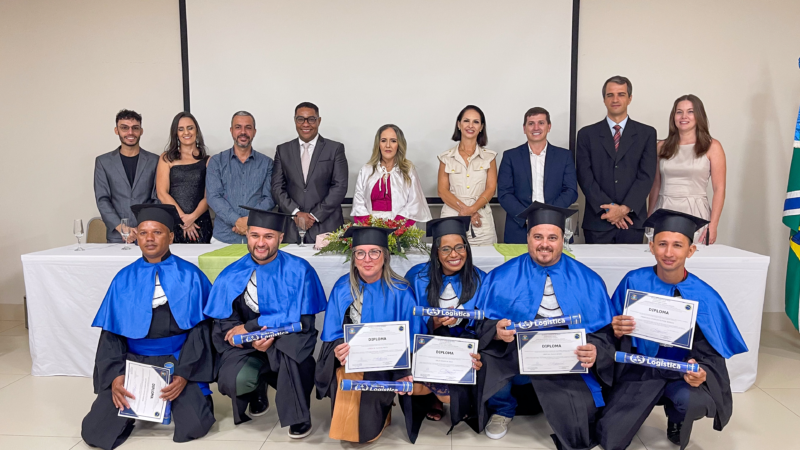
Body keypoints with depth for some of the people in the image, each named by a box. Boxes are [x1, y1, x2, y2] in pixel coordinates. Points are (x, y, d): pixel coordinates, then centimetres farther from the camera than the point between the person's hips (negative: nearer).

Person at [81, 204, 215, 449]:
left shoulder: (189, 276, -3)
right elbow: (111, 331, 4)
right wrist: (115, 375, -12)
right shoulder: (124, 279, 5)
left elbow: (200, 328, -6)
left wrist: (183, 375, -16)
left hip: (178, 360, -2)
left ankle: (183, 396, 13)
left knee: (194, 426, -21)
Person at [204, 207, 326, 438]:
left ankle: (299, 416, -13)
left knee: (293, 340, -36)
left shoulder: (298, 271, -12)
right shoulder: (232, 276, -5)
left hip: (288, 345, -2)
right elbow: (225, 325, -4)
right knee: (234, 381, -27)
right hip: (247, 345, 2)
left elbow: (303, 319, -16)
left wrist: (250, 327, -19)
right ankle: (258, 390, 13)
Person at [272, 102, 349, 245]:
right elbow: (277, 187, 7)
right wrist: (296, 213, -8)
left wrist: (315, 216, -8)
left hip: (326, 227, -1)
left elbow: (340, 186, -2)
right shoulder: (283, 150, 13)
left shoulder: (335, 149, 5)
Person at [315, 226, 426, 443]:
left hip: (386, 365, -2)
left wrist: (404, 372, -25)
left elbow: (411, 341, -7)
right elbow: (332, 336, -1)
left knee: (365, 427, -20)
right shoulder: (342, 287, -4)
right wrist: (339, 350, -24)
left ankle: (381, 410, 13)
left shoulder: (400, 291, -10)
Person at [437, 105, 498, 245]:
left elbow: (491, 189, 2)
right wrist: (463, 209, -12)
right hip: (452, 220, 0)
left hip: (482, 224, 0)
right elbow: (442, 191, 2)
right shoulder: (446, 157, 8)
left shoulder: (489, 157, 9)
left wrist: (471, 210, -13)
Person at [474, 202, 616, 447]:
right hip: (511, 360, 0)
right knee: (487, 360, -31)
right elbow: (481, 324, -3)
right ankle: (503, 409, 5)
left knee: (580, 421, -22)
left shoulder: (588, 281, 1)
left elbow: (605, 331, 1)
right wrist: (496, 330, -26)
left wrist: (595, 352, -21)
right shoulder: (502, 278, -2)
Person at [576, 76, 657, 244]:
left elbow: (646, 176, -1)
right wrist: (609, 208, -12)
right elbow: (585, 176, -2)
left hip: (632, 220, 1)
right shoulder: (587, 134, 6)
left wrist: (625, 208, -13)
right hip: (597, 221, 0)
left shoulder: (647, 133, 7)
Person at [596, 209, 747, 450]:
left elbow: (709, 355, -8)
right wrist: (616, 330, -26)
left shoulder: (704, 297, -12)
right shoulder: (634, 282, -11)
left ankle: (676, 420, 7)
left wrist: (700, 373, -30)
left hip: (684, 372, 0)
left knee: (695, 403, -34)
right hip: (639, 368, 0)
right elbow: (614, 329, -2)